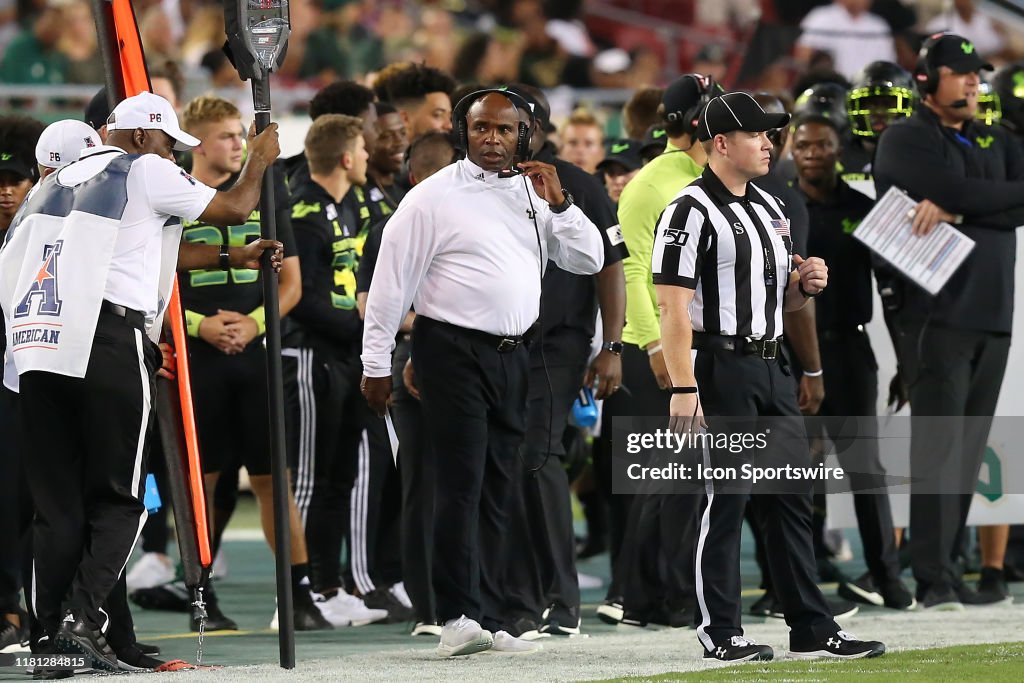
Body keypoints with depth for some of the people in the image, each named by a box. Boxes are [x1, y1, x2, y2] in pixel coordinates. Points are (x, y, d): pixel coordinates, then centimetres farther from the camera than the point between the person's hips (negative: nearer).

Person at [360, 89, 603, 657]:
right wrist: (376, 364, -5)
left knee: (500, 488, 8)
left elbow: (588, 260, 13)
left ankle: (488, 613, 13)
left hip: (513, 355, 6)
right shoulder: (434, 197, -4)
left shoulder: (532, 193, 13)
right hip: (453, 350, -6)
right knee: (460, 486, -10)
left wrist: (557, 203, -1)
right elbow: (391, 282, -4)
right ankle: (457, 617, -12)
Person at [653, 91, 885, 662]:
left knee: (793, 497, 8)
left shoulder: (771, 208, 16)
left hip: (772, 368, 8)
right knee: (727, 498, -5)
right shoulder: (692, 211, -10)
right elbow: (674, 306, -16)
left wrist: (806, 284, 2)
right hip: (721, 370, -8)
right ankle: (720, 632, 3)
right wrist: (684, 389, -22)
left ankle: (812, 629, 12)